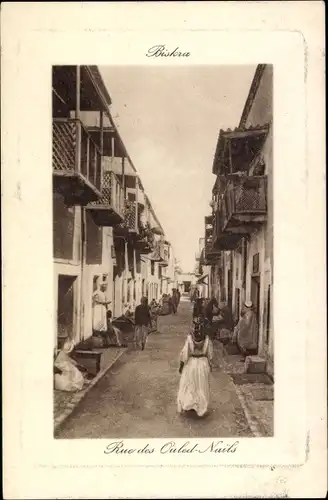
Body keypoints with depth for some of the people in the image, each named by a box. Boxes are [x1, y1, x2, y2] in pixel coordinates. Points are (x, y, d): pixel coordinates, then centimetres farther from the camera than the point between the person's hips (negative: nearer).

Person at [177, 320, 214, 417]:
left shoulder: (189, 339, -18)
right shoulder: (206, 339, -11)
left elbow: (184, 353, -14)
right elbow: (210, 354, -2)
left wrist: (181, 365, -2)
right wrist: (210, 365, 12)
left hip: (191, 363, -2)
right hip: (203, 363, 2)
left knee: (189, 385, 16)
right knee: (202, 386, 16)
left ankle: (187, 405, 17)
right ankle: (201, 408, 26)